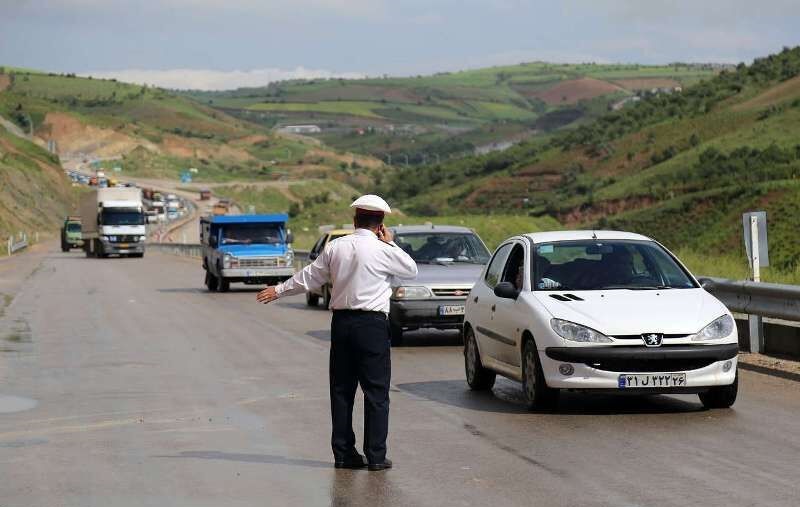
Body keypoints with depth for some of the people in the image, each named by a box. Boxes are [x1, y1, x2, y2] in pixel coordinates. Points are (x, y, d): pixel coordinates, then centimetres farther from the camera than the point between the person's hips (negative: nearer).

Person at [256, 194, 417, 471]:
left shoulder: (336, 247, 4)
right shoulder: (383, 251, -8)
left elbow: (310, 277, 13)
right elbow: (411, 269, 8)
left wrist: (278, 290, 26)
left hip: (341, 323, 4)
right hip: (372, 324, -4)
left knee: (341, 389, 10)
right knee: (376, 392, 0)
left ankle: (343, 453, 12)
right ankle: (376, 456, -2)